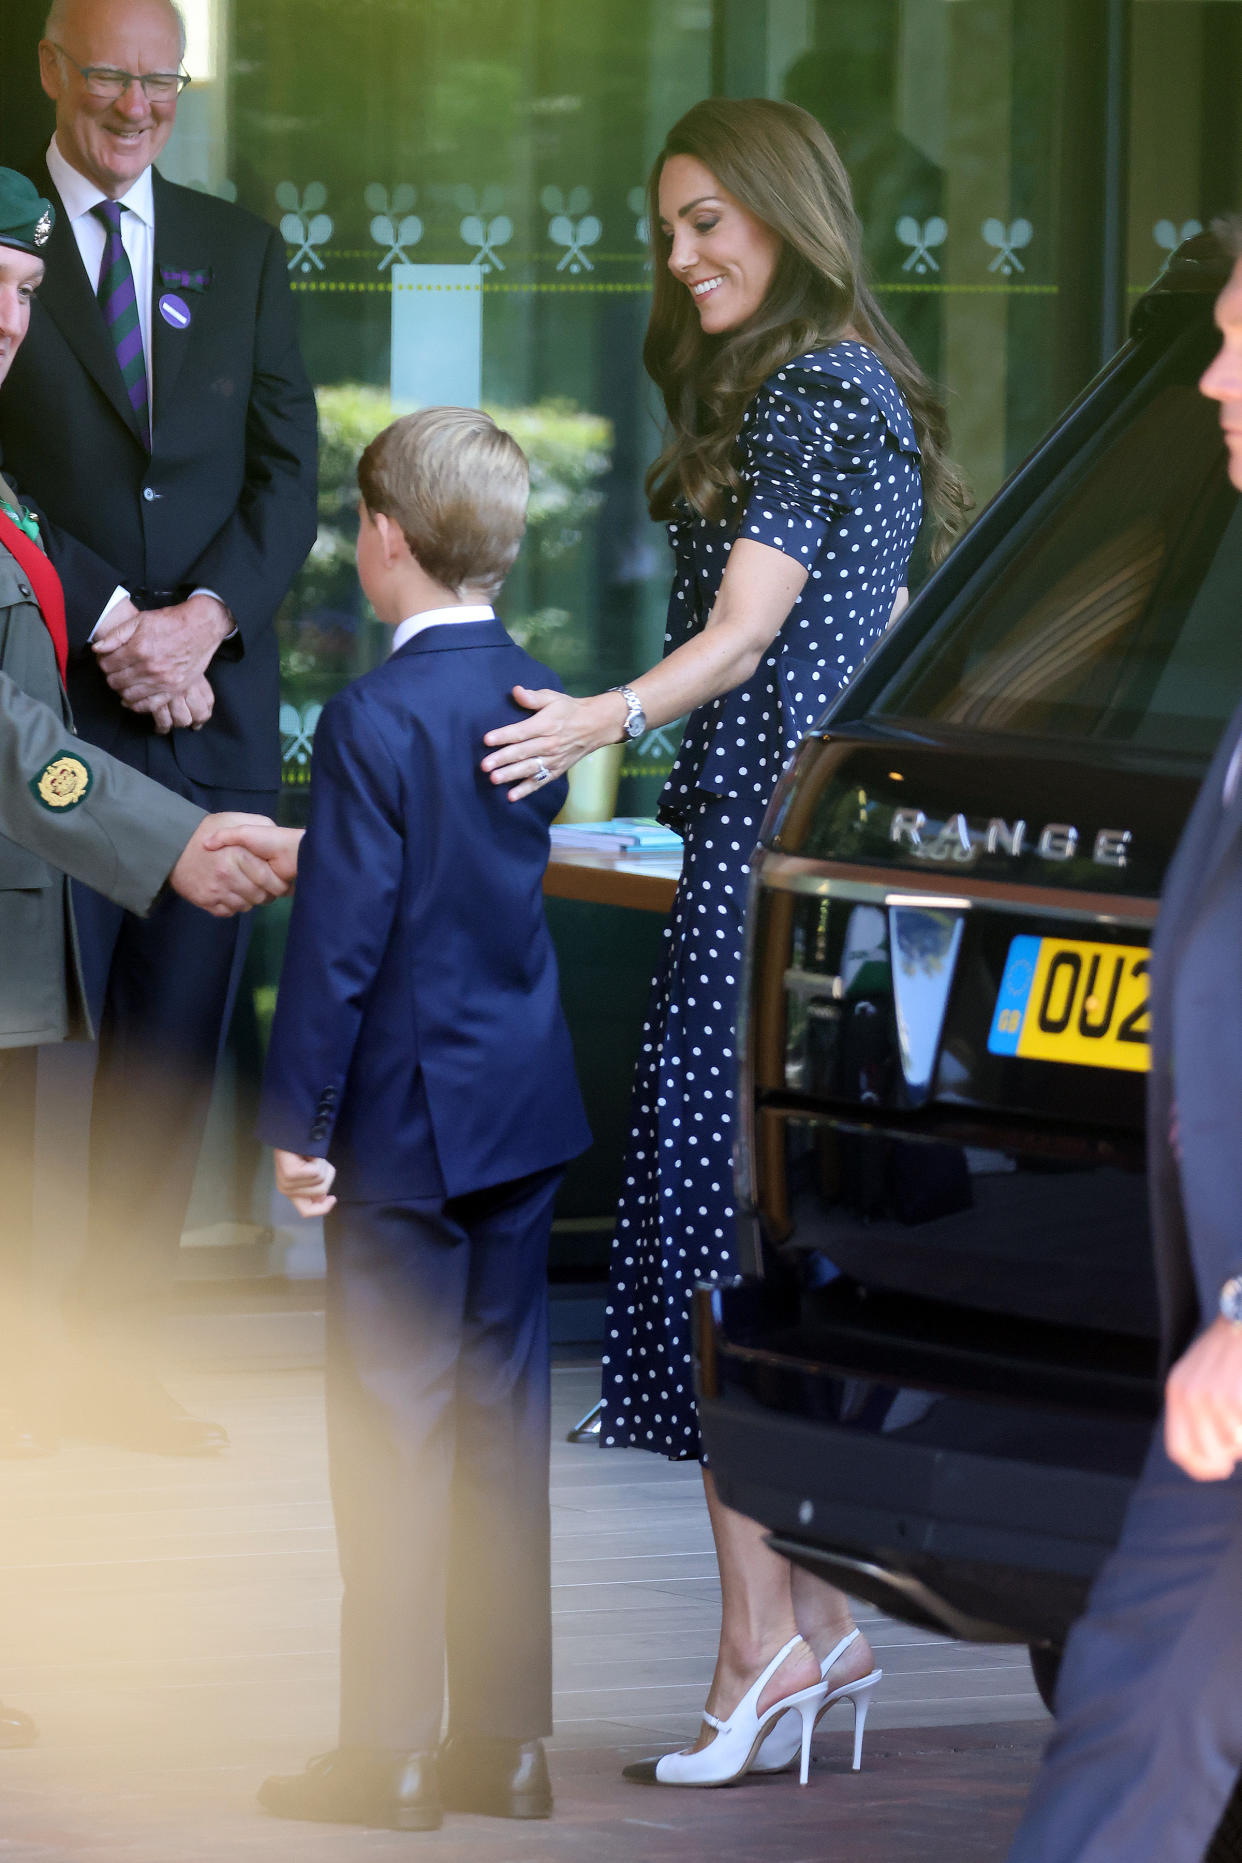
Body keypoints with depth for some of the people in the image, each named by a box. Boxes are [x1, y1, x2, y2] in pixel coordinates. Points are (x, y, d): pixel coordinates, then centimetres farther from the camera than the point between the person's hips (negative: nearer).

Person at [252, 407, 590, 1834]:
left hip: (406, 1121, -7)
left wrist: (299, 1122, -11)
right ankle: (503, 1738, 15)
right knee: (505, 1419, 11)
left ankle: (387, 1752, 1)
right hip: (524, 1108, 7)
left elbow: (339, 938, -18)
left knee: (393, 1426, -2)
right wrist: (314, 854, 27)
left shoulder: (374, 721, -18)